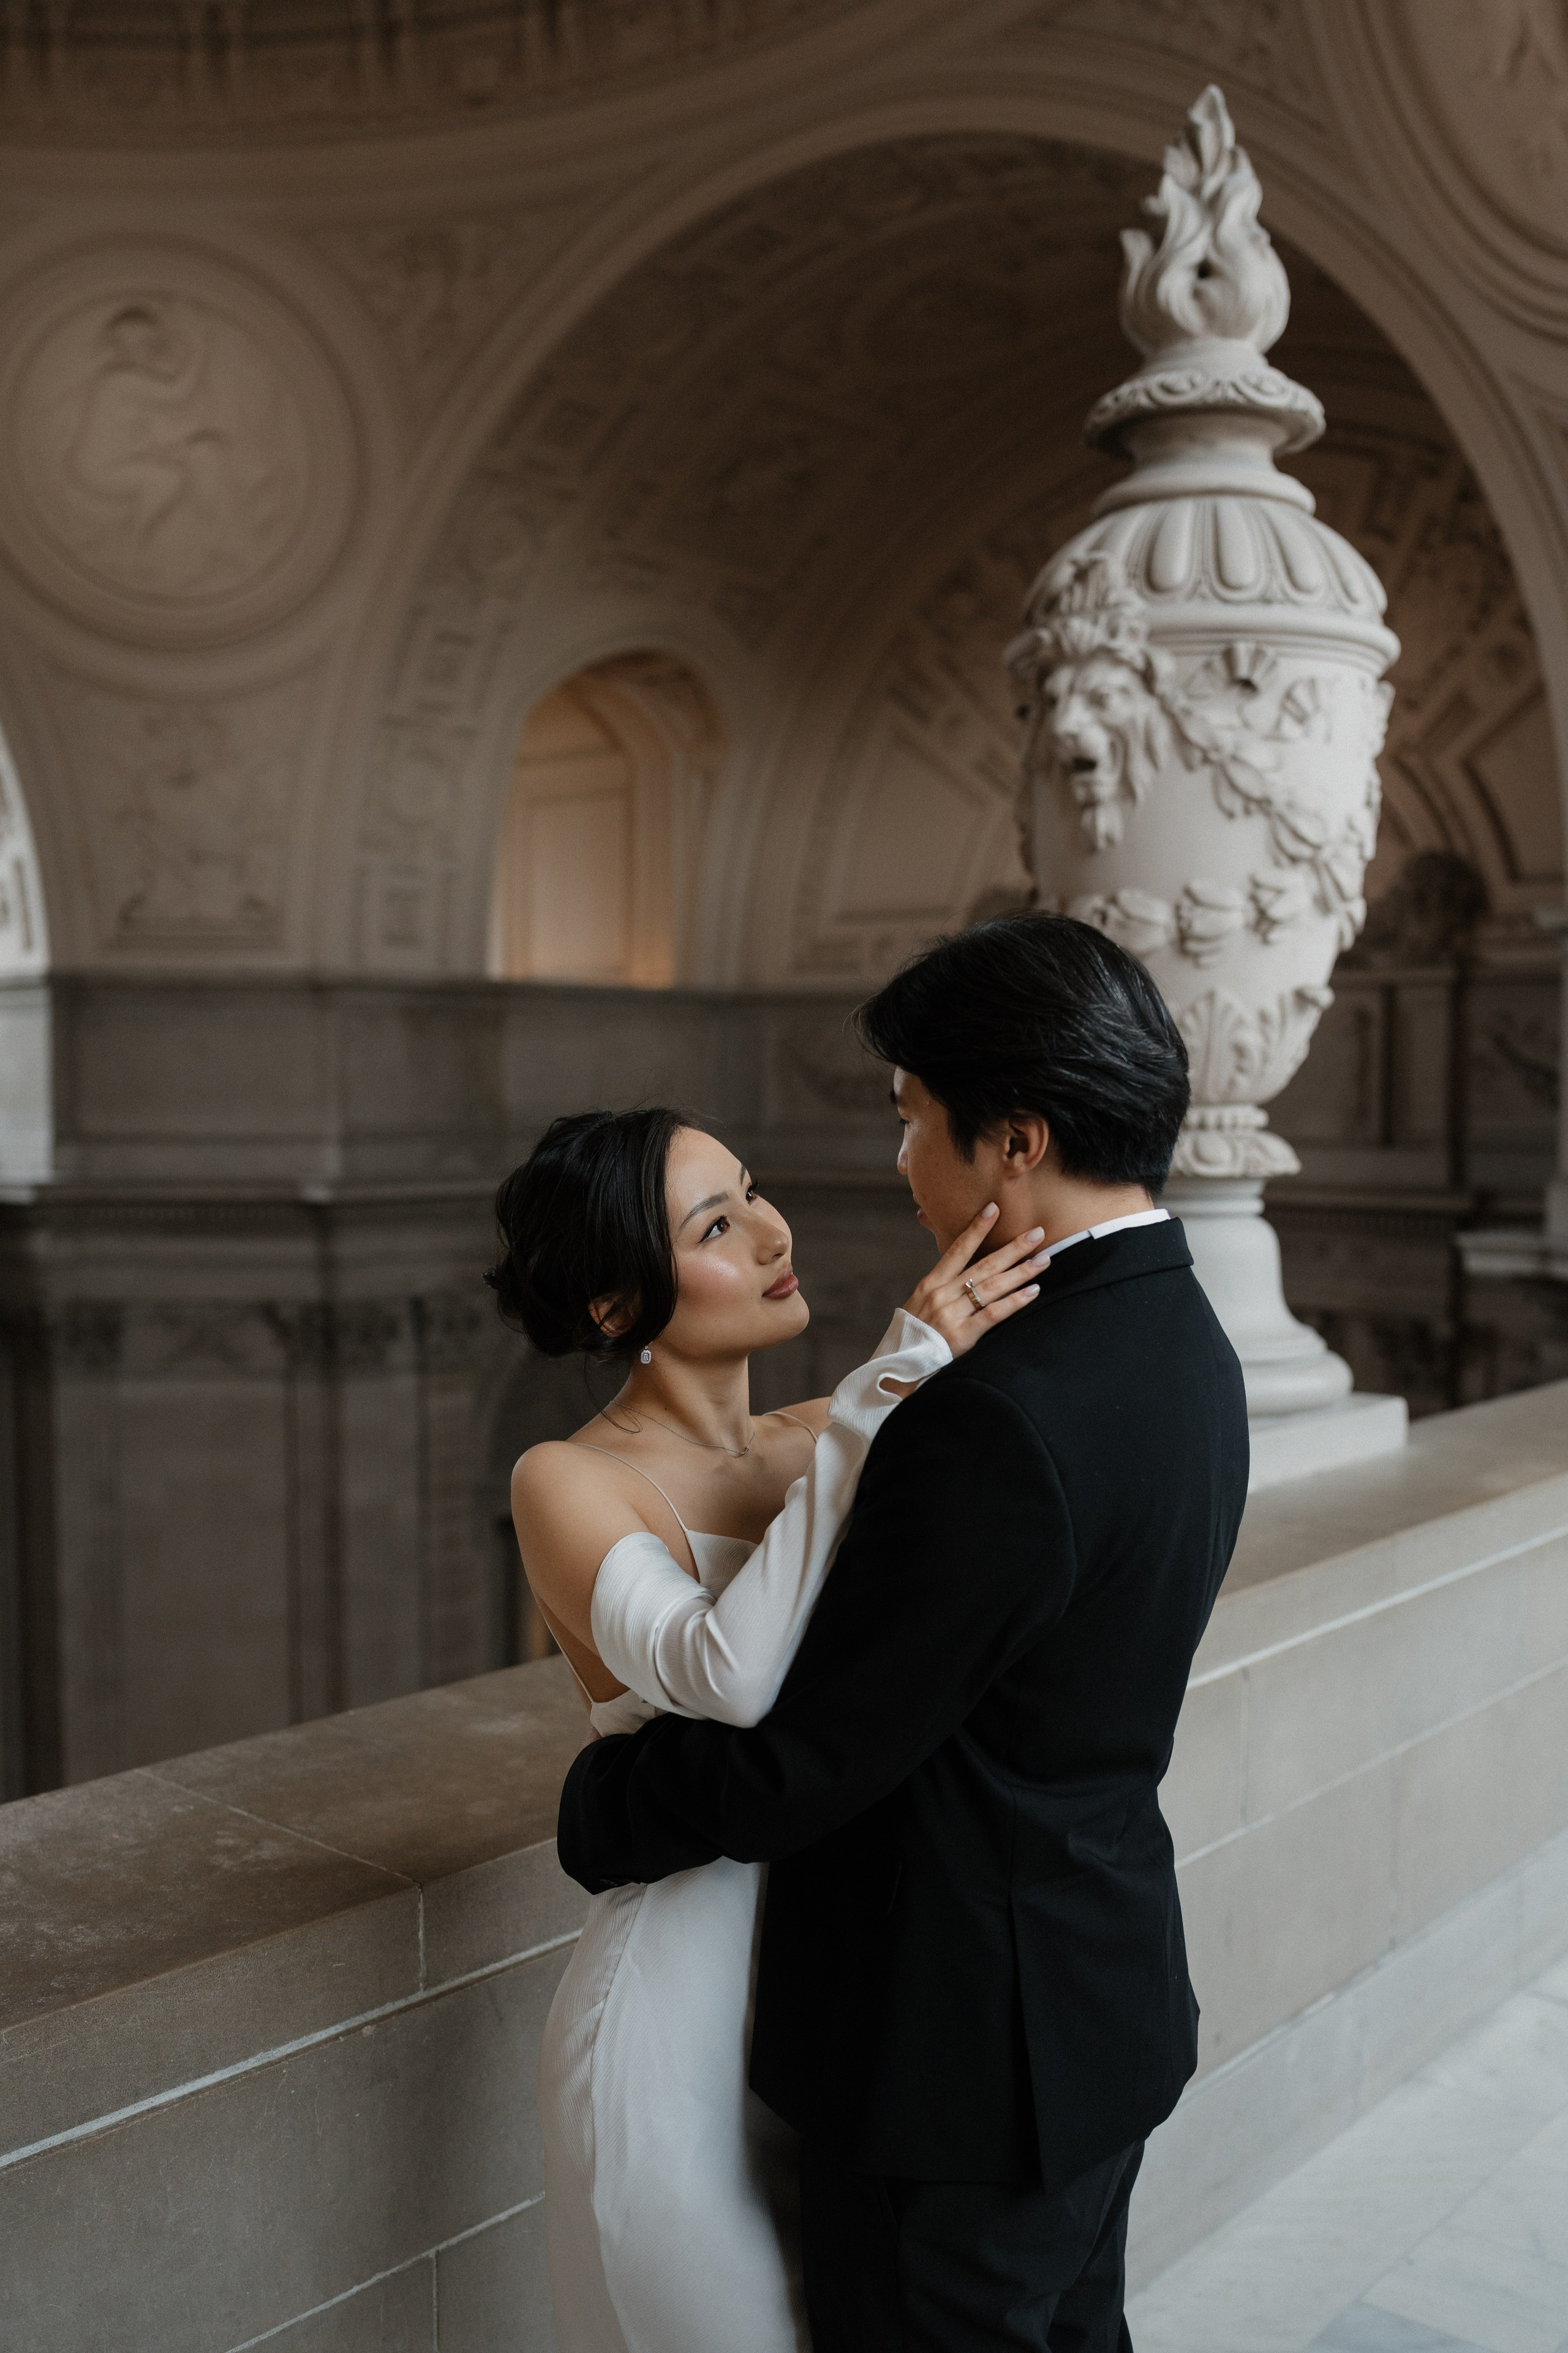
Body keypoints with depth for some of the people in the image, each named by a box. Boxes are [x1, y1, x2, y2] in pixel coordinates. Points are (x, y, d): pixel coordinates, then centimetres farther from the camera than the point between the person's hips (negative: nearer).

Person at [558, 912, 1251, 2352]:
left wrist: (600, 1804, -6)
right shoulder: (1185, 1342, 0)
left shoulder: (1002, 1418, -32)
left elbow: (799, 1764, -24)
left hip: (961, 2053, -8)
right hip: (1110, 2009, 9)